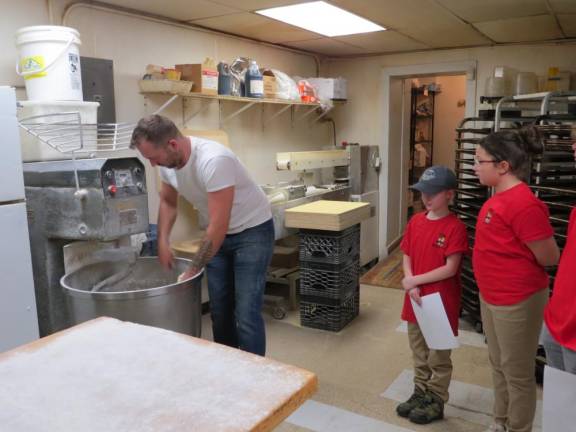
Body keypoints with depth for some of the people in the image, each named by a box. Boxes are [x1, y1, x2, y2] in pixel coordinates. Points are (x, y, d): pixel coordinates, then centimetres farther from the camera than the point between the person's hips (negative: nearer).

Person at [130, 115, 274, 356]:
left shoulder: (213, 160, -33)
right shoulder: (167, 161, -8)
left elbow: (218, 226, -32)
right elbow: (168, 202, 11)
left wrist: (193, 271, -24)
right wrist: (163, 241, -3)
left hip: (252, 231, -7)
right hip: (218, 234, 8)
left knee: (246, 314, -10)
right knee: (219, 310, 12)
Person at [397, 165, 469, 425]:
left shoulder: (455, 227, -16)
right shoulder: (415, 222, 2)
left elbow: (450, 268, -20)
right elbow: (407, 258, 4)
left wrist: (415, 280, -17)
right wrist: (411, 287, -11)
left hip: (442, 302, -6)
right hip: (416, 300, 6)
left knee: (438, 357, 11)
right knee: (419, 353, 20)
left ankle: (436, 402, 27)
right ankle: (420, 394, 37)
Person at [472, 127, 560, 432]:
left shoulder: (523, 204, -24)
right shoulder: (501, 197, 5)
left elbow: (550, 258, -17)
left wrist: (520, 267, -2)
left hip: (516, 301, -9)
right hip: (491, 297, 9)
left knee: (517, 373, 10)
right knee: (498, 365, 23)